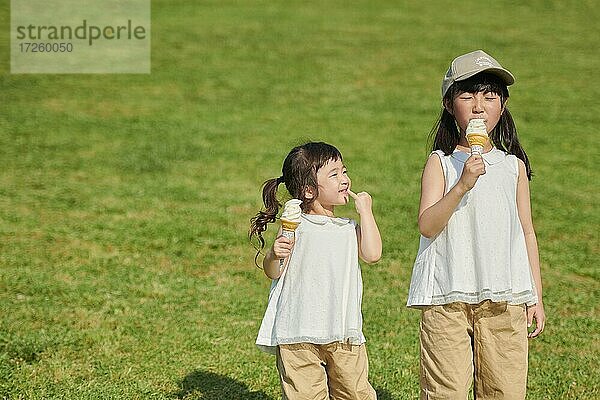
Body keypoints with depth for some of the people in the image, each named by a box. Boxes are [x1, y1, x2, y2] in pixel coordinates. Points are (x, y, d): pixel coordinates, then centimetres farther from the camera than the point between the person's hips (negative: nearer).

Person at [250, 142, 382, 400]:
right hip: (298, 333, -3)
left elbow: (372, 254, -5)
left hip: (344, 334, 3)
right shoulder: (294, 225, 0)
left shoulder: (349, 229, 12)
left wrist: (365, 212, 1)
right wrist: (274, 255, -24)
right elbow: (273, 273, -2)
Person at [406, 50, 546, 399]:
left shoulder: (514, 166, 9)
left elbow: (527, 232, 14)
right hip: (448, 297, -2)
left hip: (504, 299, 2)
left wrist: (536, 296, 12)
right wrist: (462, 184, -23)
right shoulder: (440, 163, 1)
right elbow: (427, 226, -11)